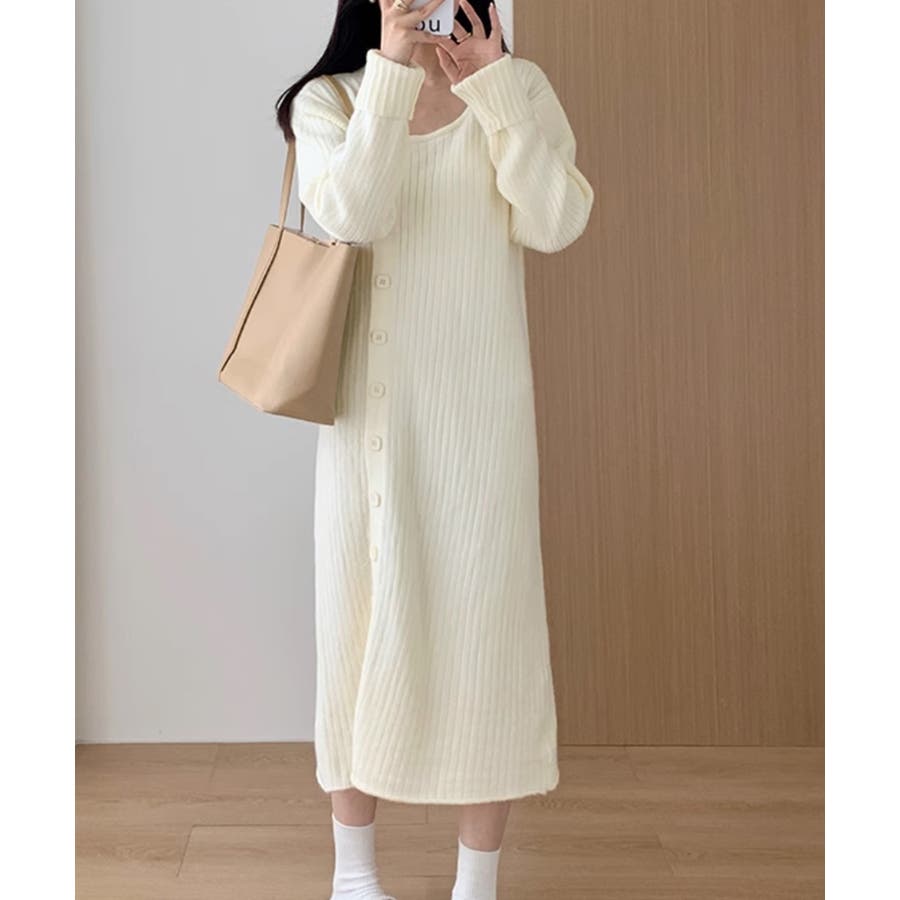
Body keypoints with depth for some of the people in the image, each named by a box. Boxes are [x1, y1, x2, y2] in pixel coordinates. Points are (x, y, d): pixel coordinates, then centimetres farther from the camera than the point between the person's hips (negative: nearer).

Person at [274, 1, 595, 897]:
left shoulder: (519, 89, 5)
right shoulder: (327, 99, 3)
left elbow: (555, 223, -9)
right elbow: (353, 212, -15)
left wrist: (492, 91, -11)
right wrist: (392, 74, -16)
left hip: (481, 402, 1)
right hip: (372, 400, 0)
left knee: (485, 610, 2)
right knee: (364, 612, 6)